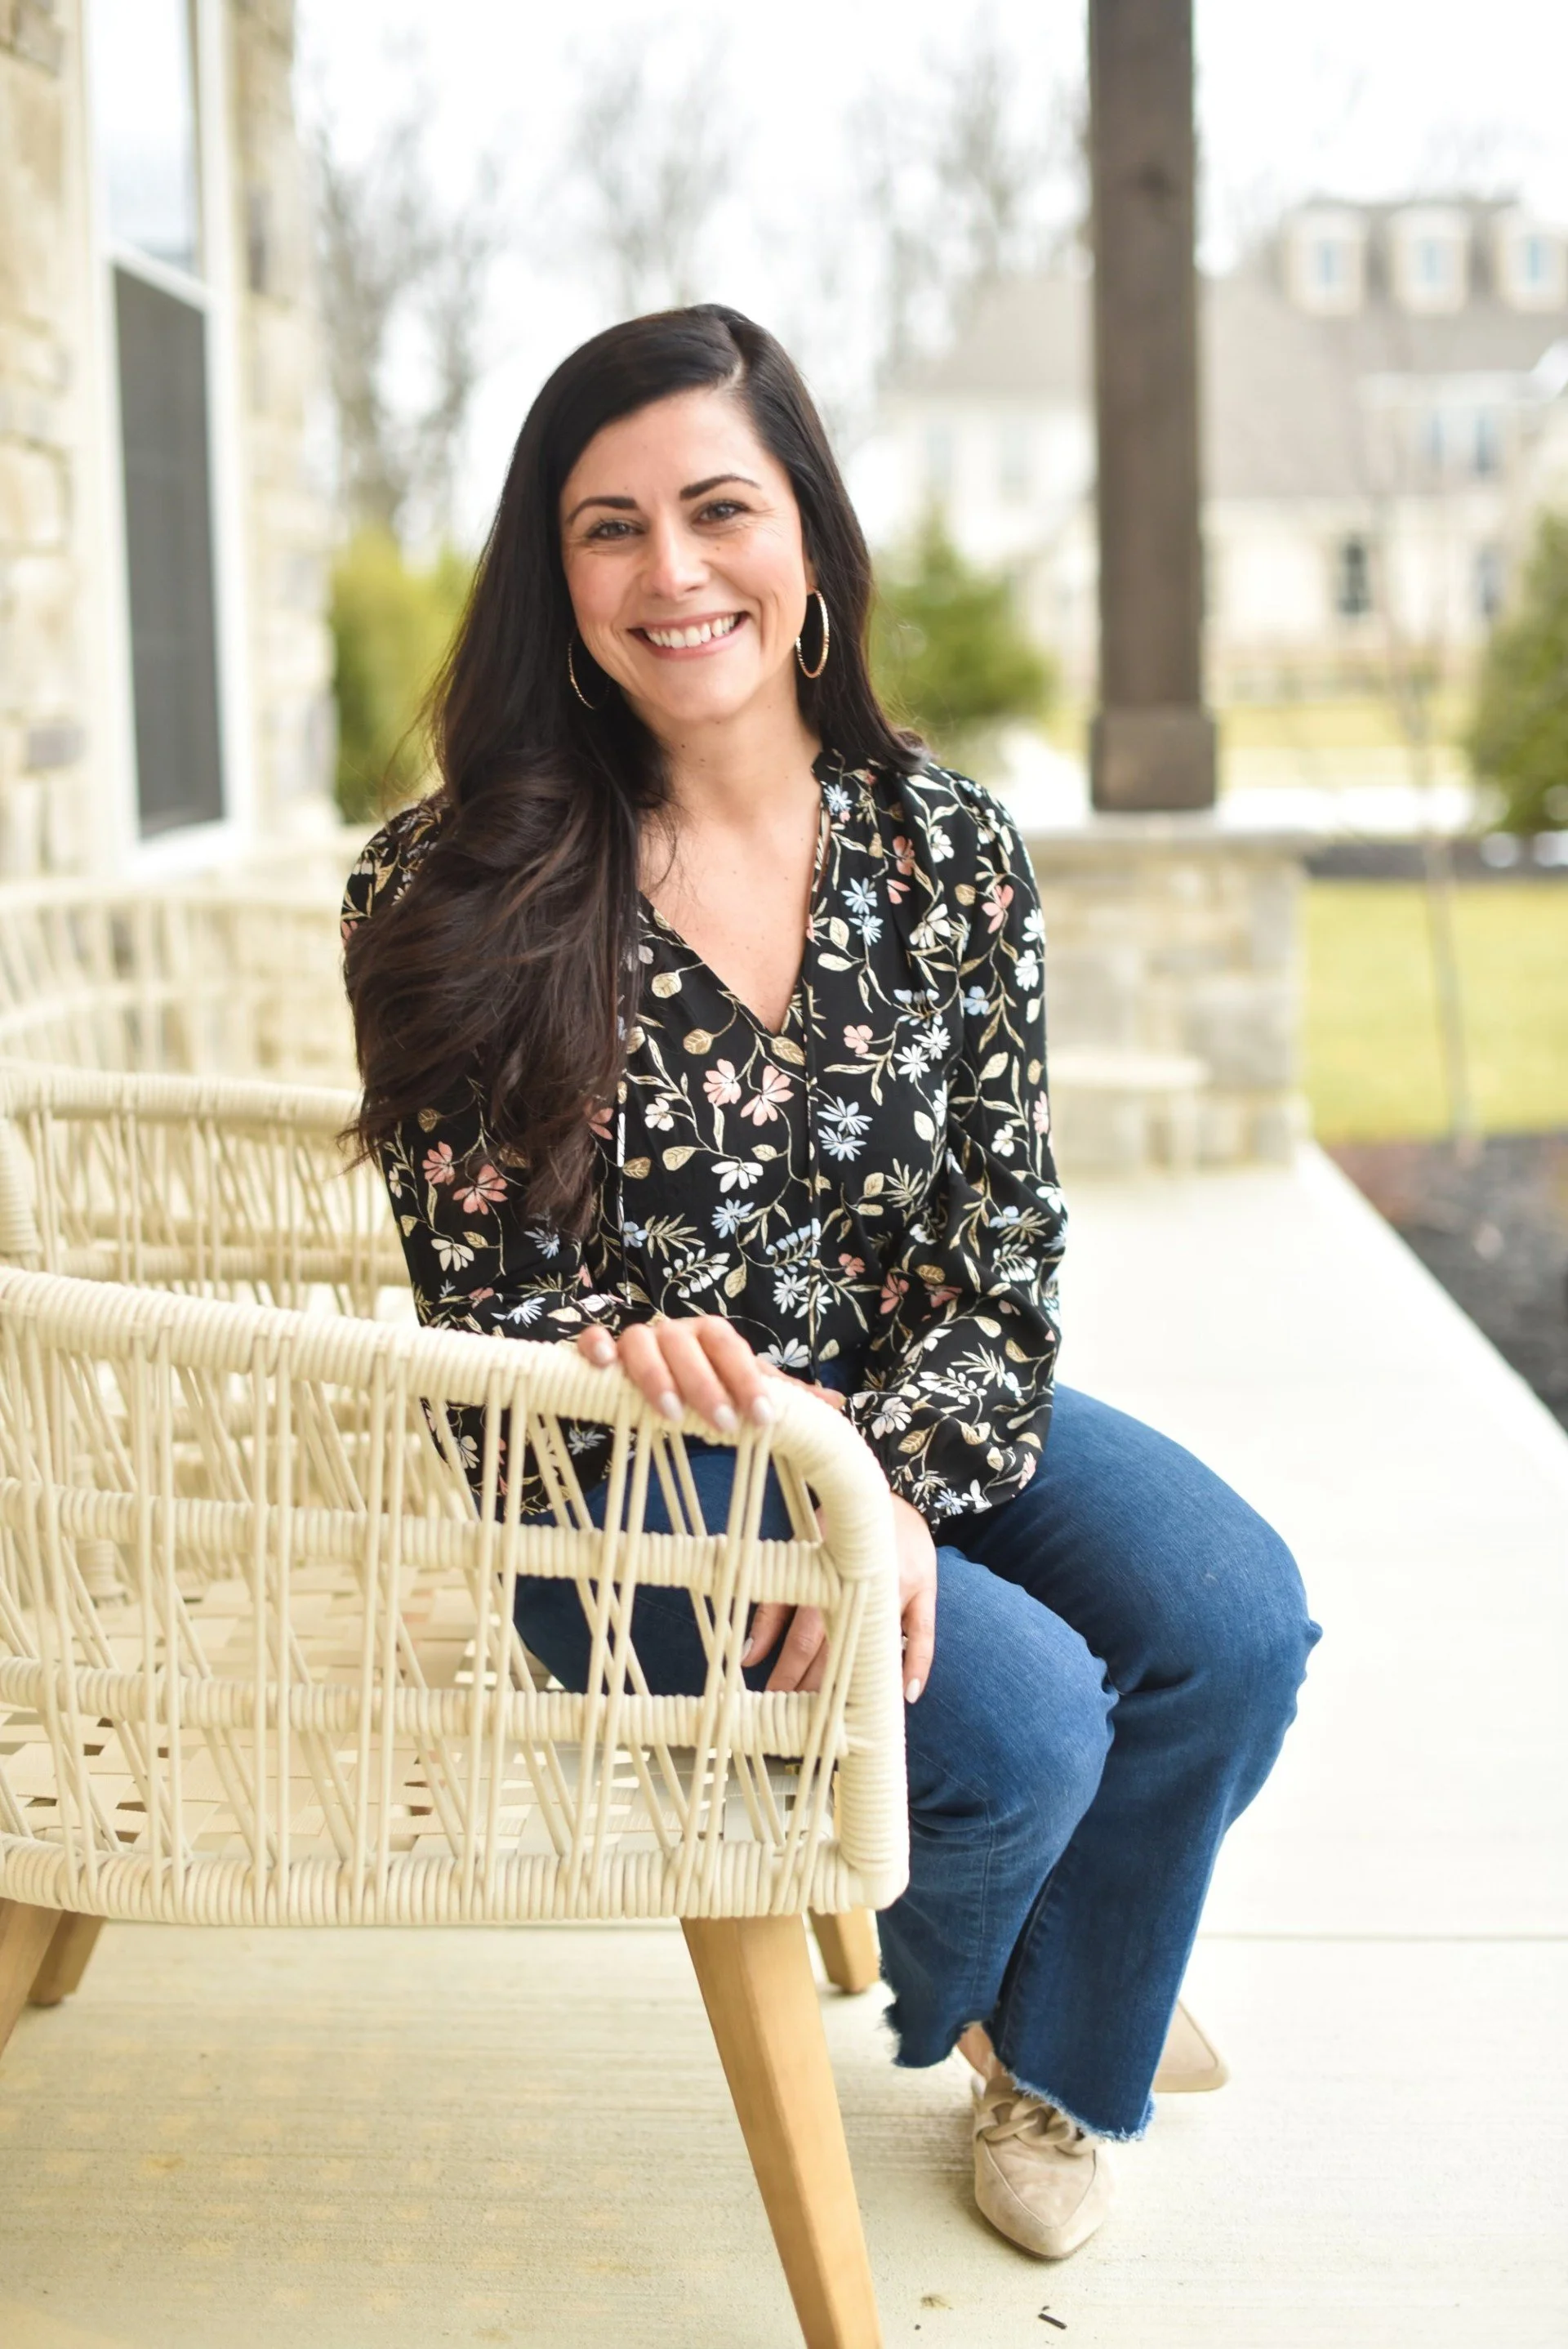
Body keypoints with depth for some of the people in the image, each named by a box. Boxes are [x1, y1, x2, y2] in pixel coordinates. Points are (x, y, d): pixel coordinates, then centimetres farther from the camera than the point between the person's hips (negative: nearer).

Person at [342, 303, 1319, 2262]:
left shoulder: (948, 845, -3)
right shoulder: (455, 896, -13)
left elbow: (1005, 1232, -3)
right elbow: (479, 1300, -11)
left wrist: (901, 1480, -20)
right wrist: (635, 1359, -35)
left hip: (925, 1413, 5)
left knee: (1234, 1619, -16)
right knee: (1026, 1711, -23)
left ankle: (1061, 2067, 15)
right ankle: (932, 1996, 17)